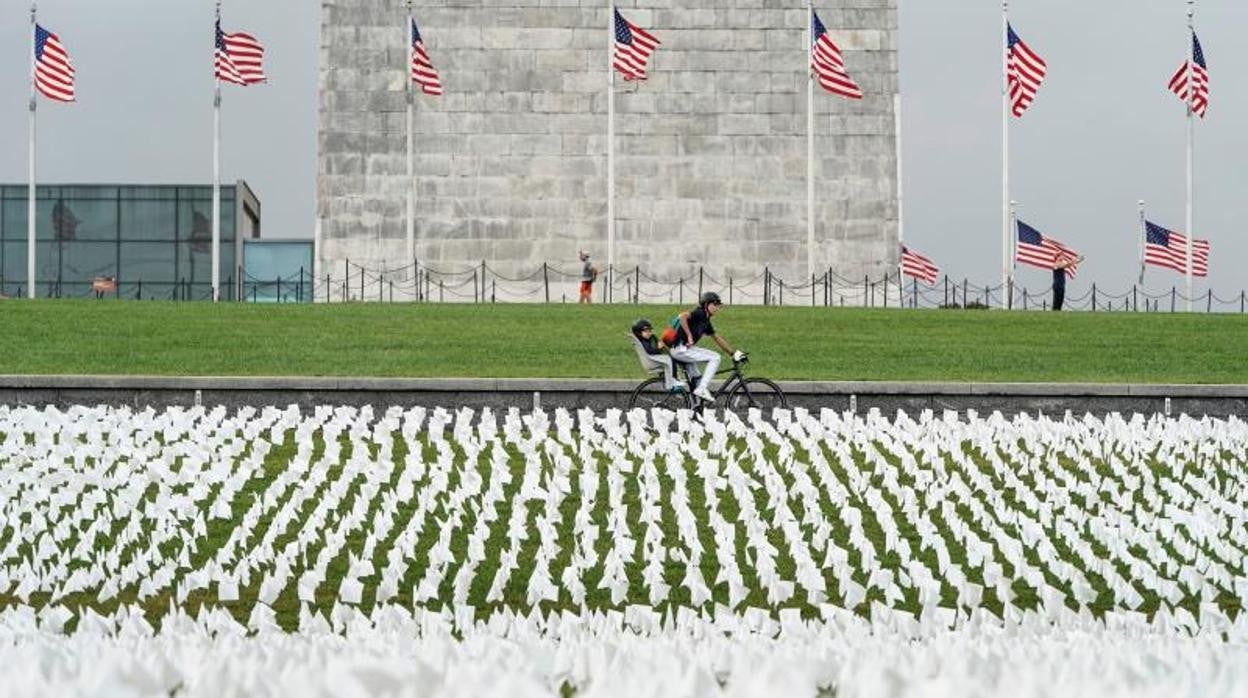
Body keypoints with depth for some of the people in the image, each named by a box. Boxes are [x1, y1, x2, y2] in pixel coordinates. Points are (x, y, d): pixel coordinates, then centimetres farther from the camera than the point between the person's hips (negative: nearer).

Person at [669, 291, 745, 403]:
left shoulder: (706, 322, 19)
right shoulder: (699, 313, -10)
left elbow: (718, 339, 24)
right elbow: (683, 316, -29)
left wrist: (734, 353, 22)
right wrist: (689, 336, -29)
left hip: (686, 350, 10)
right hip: (681, 349, -10)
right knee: (715, 357, -13)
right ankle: (702, 389, -16)